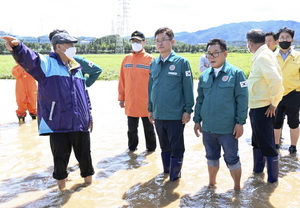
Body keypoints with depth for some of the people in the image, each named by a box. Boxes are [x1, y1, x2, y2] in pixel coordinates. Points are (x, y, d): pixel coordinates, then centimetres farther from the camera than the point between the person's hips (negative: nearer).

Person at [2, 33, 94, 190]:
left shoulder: (76, 68, 15)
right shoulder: (47, 64, -4)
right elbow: (29, 59, -27)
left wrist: (89, 116, 19)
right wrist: (18, 47, -49)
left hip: (80, 122, 5)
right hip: (58, 123, -5)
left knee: (84, 153, 14)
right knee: (60, 156, 7)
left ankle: (88, 177, 35)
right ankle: (61, 180, 29)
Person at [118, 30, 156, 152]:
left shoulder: (150, 59, -6)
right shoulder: (126, 59, 6)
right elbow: (122, 80, 7)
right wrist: (121, 98, 6)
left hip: (146, 102, -3)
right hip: (130, 102, 3)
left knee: (148, 128, 12)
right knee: (132, 129, 15)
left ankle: (151, 147, 28)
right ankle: (132, 147, 30)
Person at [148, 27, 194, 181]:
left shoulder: (181, 62, -8)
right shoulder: (154, 64, 7)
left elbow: (188, 88, -8)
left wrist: (188, 110, -10)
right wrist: (150, 109, 15)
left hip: (176, 115, -5)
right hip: (158, 115, 5)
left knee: (176, 148, 7)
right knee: (164, 147, 19)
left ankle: (175, 176, 22)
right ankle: (166, 171, 35)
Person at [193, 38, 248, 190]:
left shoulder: (235, 73, -7)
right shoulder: (204, 76, 7)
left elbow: (242, 99, -9)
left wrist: (240, 122, -11)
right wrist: (197, 120, 11)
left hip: (228, 128, -4)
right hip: (207, 127, 5)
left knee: (232, 160, 9)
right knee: (211, 158, 19)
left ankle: (237, 188, 27)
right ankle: (211, 184, 38)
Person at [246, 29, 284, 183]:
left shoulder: (263, 56, -18)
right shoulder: (261, 55, 10)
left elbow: (276, 80, -29)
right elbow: (273, 77, 14)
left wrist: (273, 103, -18)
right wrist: (273, 102, 11)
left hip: (263, 109, -10)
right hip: (257, 107, 10)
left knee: (267, 143, 3)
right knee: (257, 141, 23)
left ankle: (273, 177, 18)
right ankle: (257, 169, 39)